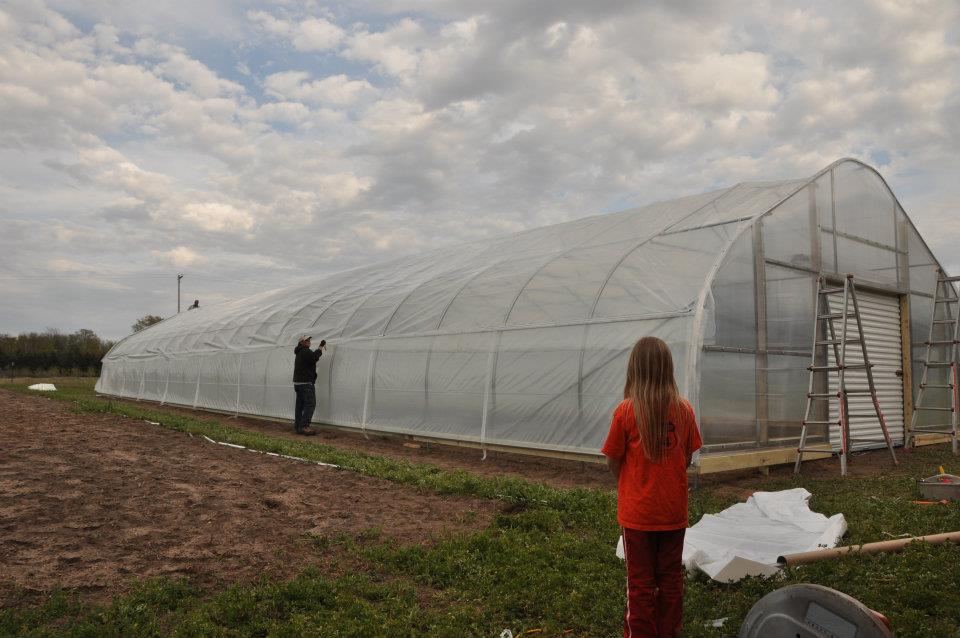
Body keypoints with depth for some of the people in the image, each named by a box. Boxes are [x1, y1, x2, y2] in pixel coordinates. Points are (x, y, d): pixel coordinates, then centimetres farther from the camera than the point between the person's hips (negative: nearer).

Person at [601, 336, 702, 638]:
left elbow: (613, 460, -8)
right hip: (673, 510, 3)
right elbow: (687, 458, 3)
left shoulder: (625, 411, -17)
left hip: (637, 511, -3)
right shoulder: (684, 409, -8)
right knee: (670, 576, 18)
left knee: (640, 580, 11)